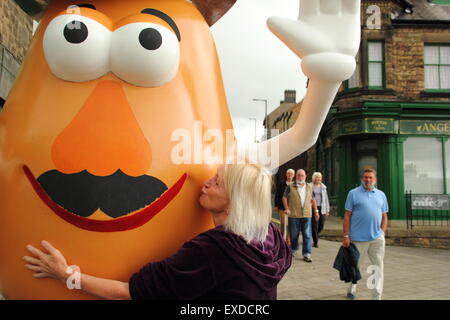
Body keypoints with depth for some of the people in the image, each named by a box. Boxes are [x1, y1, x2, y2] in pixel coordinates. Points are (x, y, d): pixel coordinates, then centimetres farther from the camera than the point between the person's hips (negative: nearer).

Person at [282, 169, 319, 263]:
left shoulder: (309, 187, 12)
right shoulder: (291, 187, 1)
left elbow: (312, 199, 20)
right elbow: (284, 197, 4)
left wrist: (316, 210, 16)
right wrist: (287, 208, -7)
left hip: (306, 215, 2)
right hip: (293, 215, -2)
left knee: (307, 235, -3)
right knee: (294, 234, 9)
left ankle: (306, 254, 2)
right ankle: (294, 249, 31)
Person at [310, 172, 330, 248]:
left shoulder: (323, 187, 10)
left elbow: (326, 199, 12)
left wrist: (327, 210, 8)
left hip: (321, 208, 4)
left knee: (321, 225, 2)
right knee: (314, 225, -5)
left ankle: (315, 235, 31)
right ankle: (315, 242, 6)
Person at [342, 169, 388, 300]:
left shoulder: (381, 195, 12)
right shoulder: (353, 193, 1)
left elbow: (384, 216, 15)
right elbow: (347, 216, -2)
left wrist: (382, 233, 3)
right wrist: (346, 236, -7)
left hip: (377, 238, 3)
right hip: (358, 238, -2)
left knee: (378, 267, 2)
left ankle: (377, 296, 10)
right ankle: (351, 290, 33)